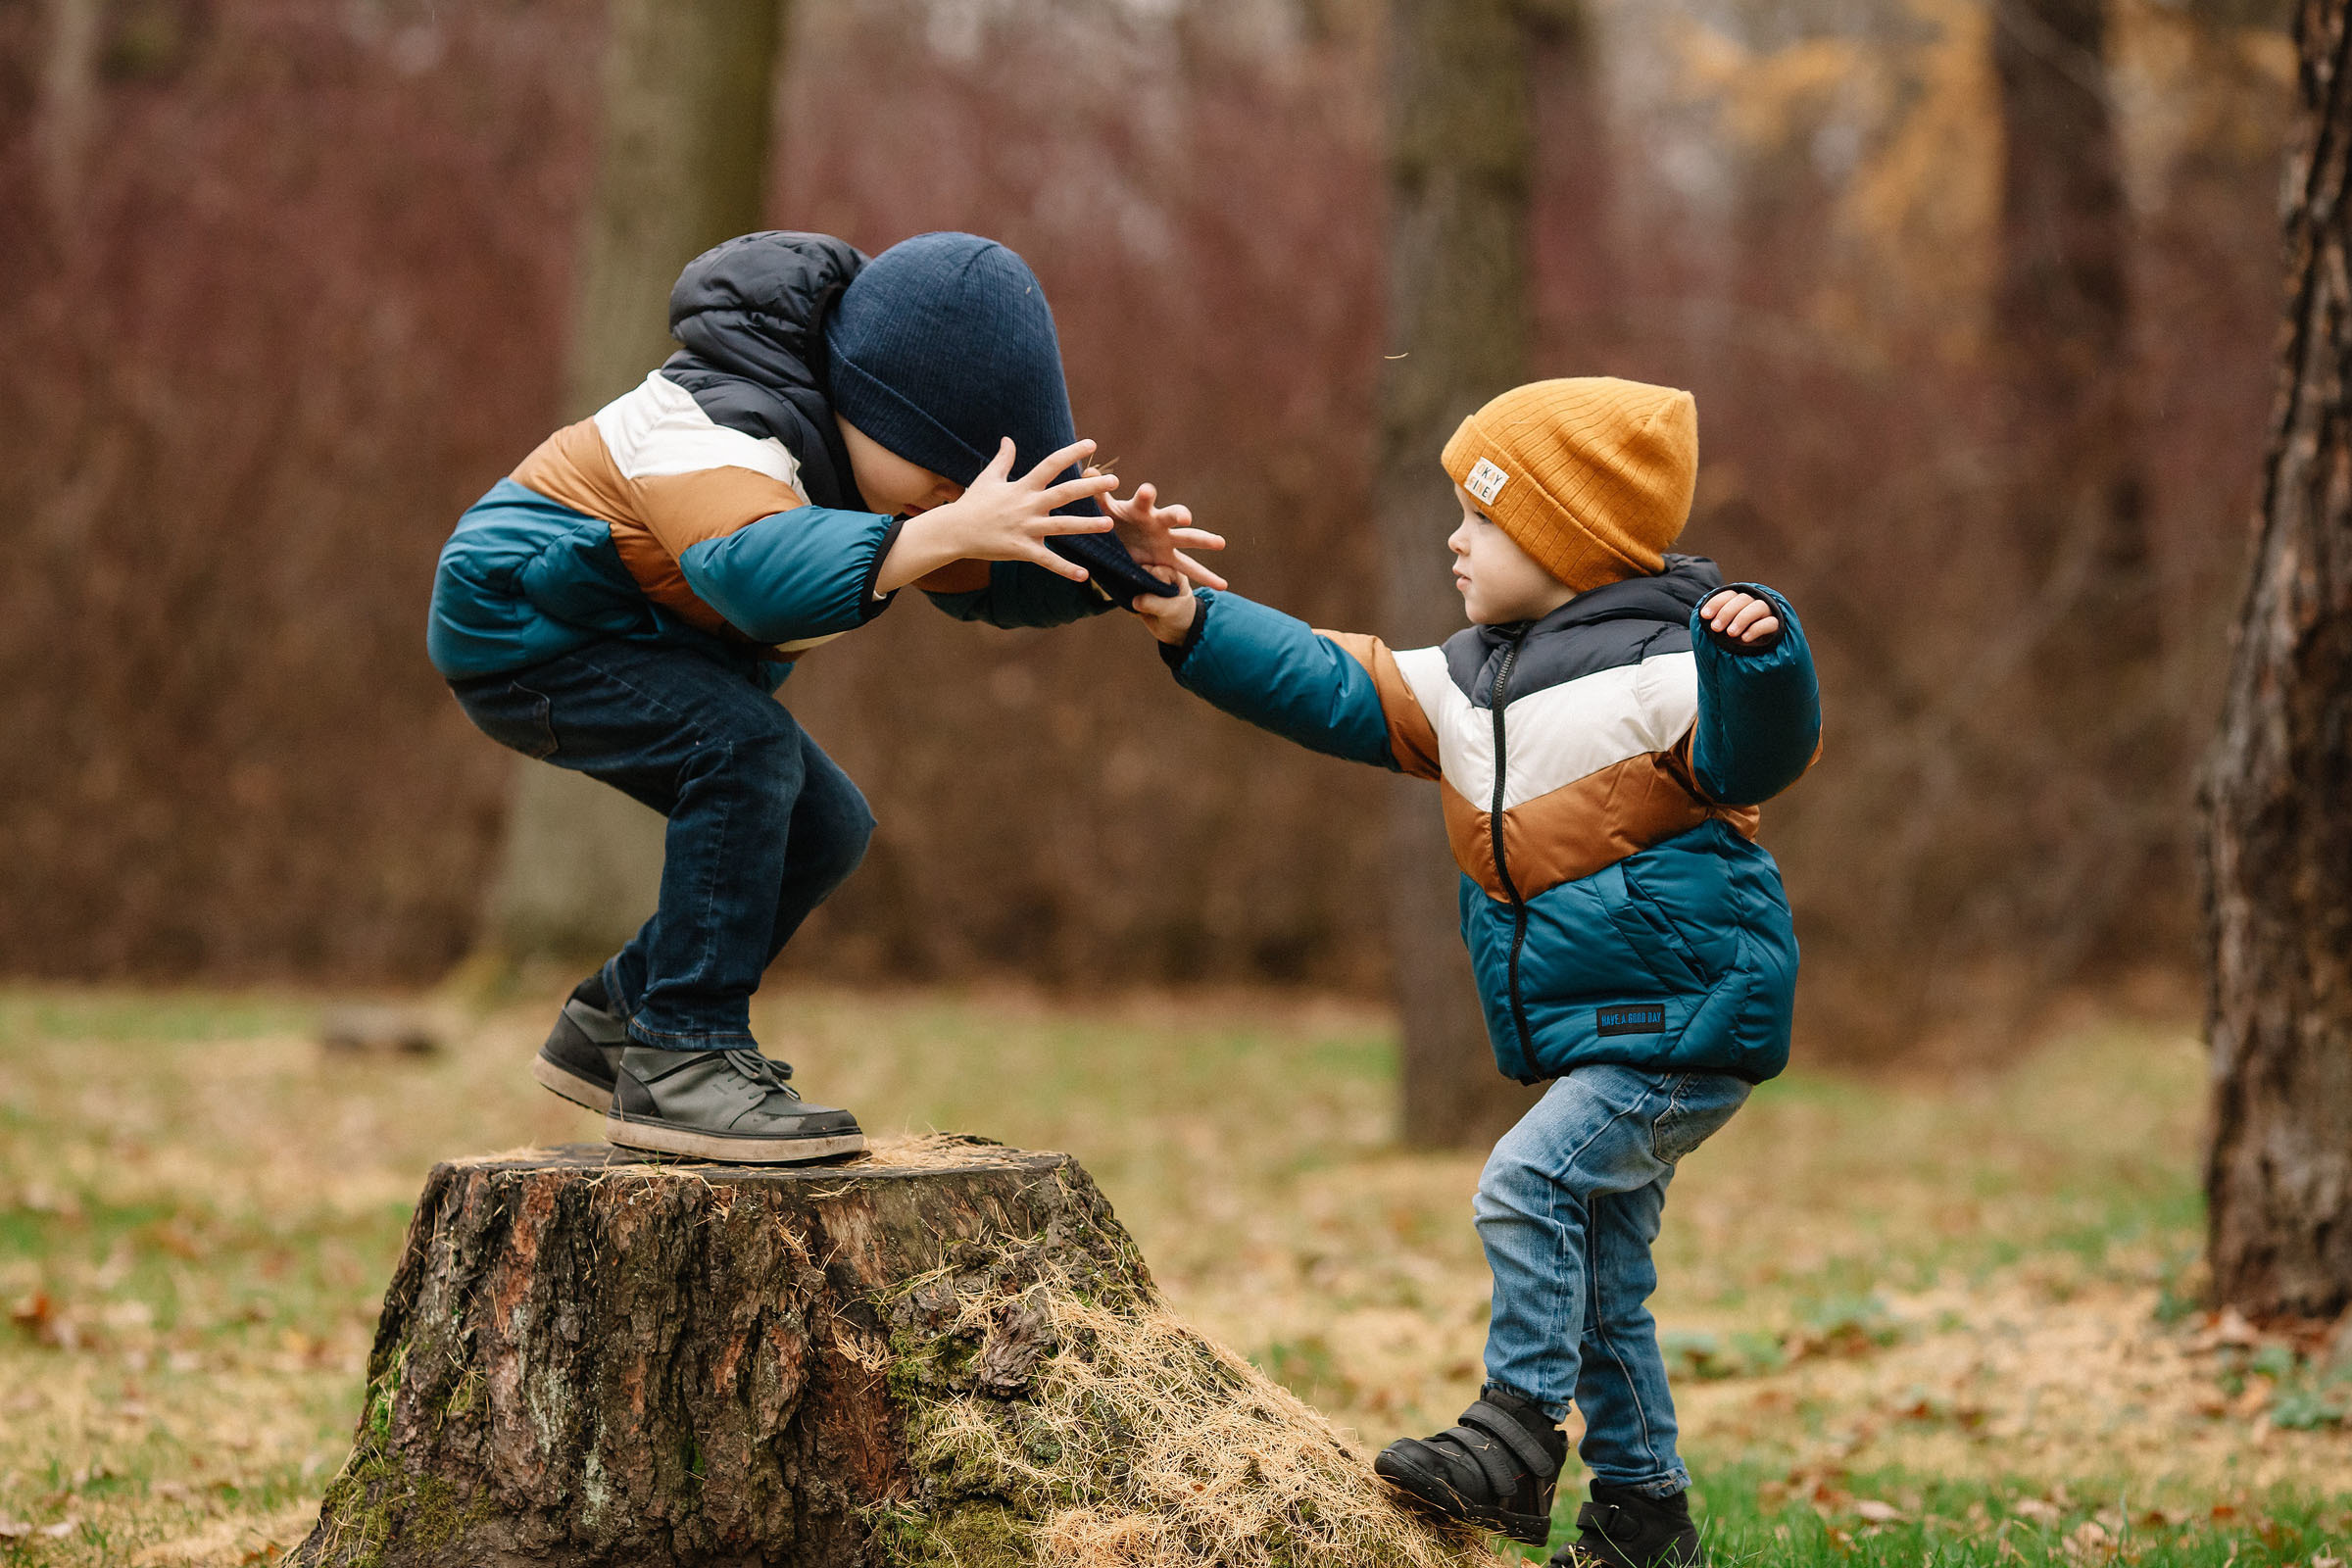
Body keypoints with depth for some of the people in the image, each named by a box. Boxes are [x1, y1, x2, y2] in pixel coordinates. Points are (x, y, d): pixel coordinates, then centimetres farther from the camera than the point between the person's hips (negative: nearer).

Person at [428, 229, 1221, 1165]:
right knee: (747, 747, -31)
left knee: (824, 829, 3)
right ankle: (679, 1062, -25)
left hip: (656, 648, 10)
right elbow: (762, 570, -52)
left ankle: (612, 1027, 17)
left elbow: (989, 579, 1)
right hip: (522, 624, -10)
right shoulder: (719, 423, -32)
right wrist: (952, 529, -60)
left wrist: (1112, 562, -19)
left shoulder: (870, 446, -4)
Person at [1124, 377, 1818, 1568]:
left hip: (1686, 1024, -9)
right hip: (1595, 1043, 9)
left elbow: (1753, 757, -26)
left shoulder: (1655, 667, -14)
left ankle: (1520, 1429, -13)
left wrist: (1756, 656, -45)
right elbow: (1327, 688, 11)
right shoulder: (1462, 686, 10)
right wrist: (1186, 619, 5)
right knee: (1601, 1279, 14)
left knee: (1528, 1184, -22)